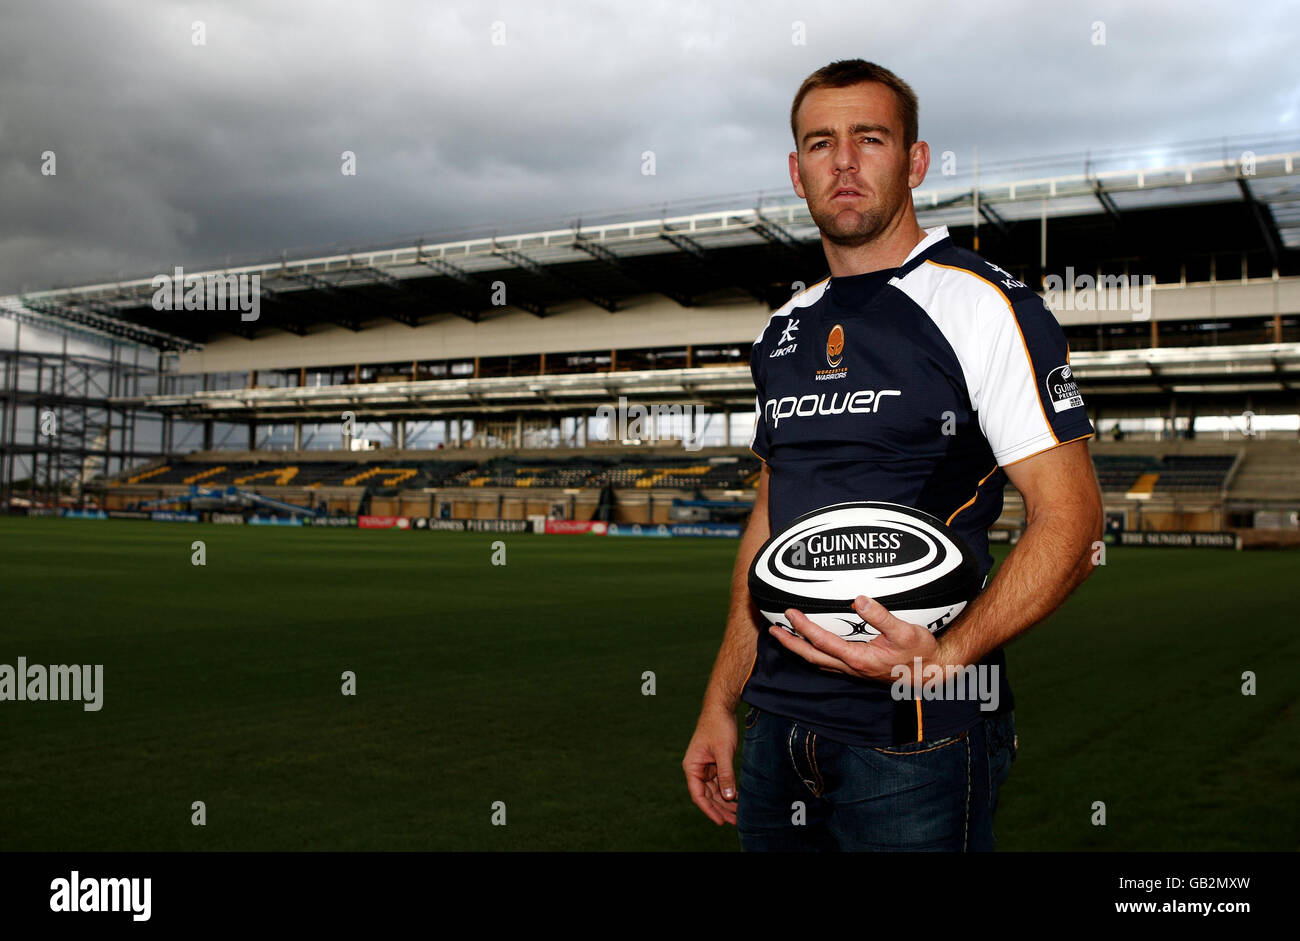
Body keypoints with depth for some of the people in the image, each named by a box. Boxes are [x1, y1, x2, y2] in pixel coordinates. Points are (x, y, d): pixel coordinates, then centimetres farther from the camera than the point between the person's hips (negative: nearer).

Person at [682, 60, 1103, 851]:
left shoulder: (984, 304, -8)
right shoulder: (785, 331, 11)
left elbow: (1071, 518, -12)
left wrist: (946, 657, -26)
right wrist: (720, 706, 12)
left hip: (916, 740, -6)